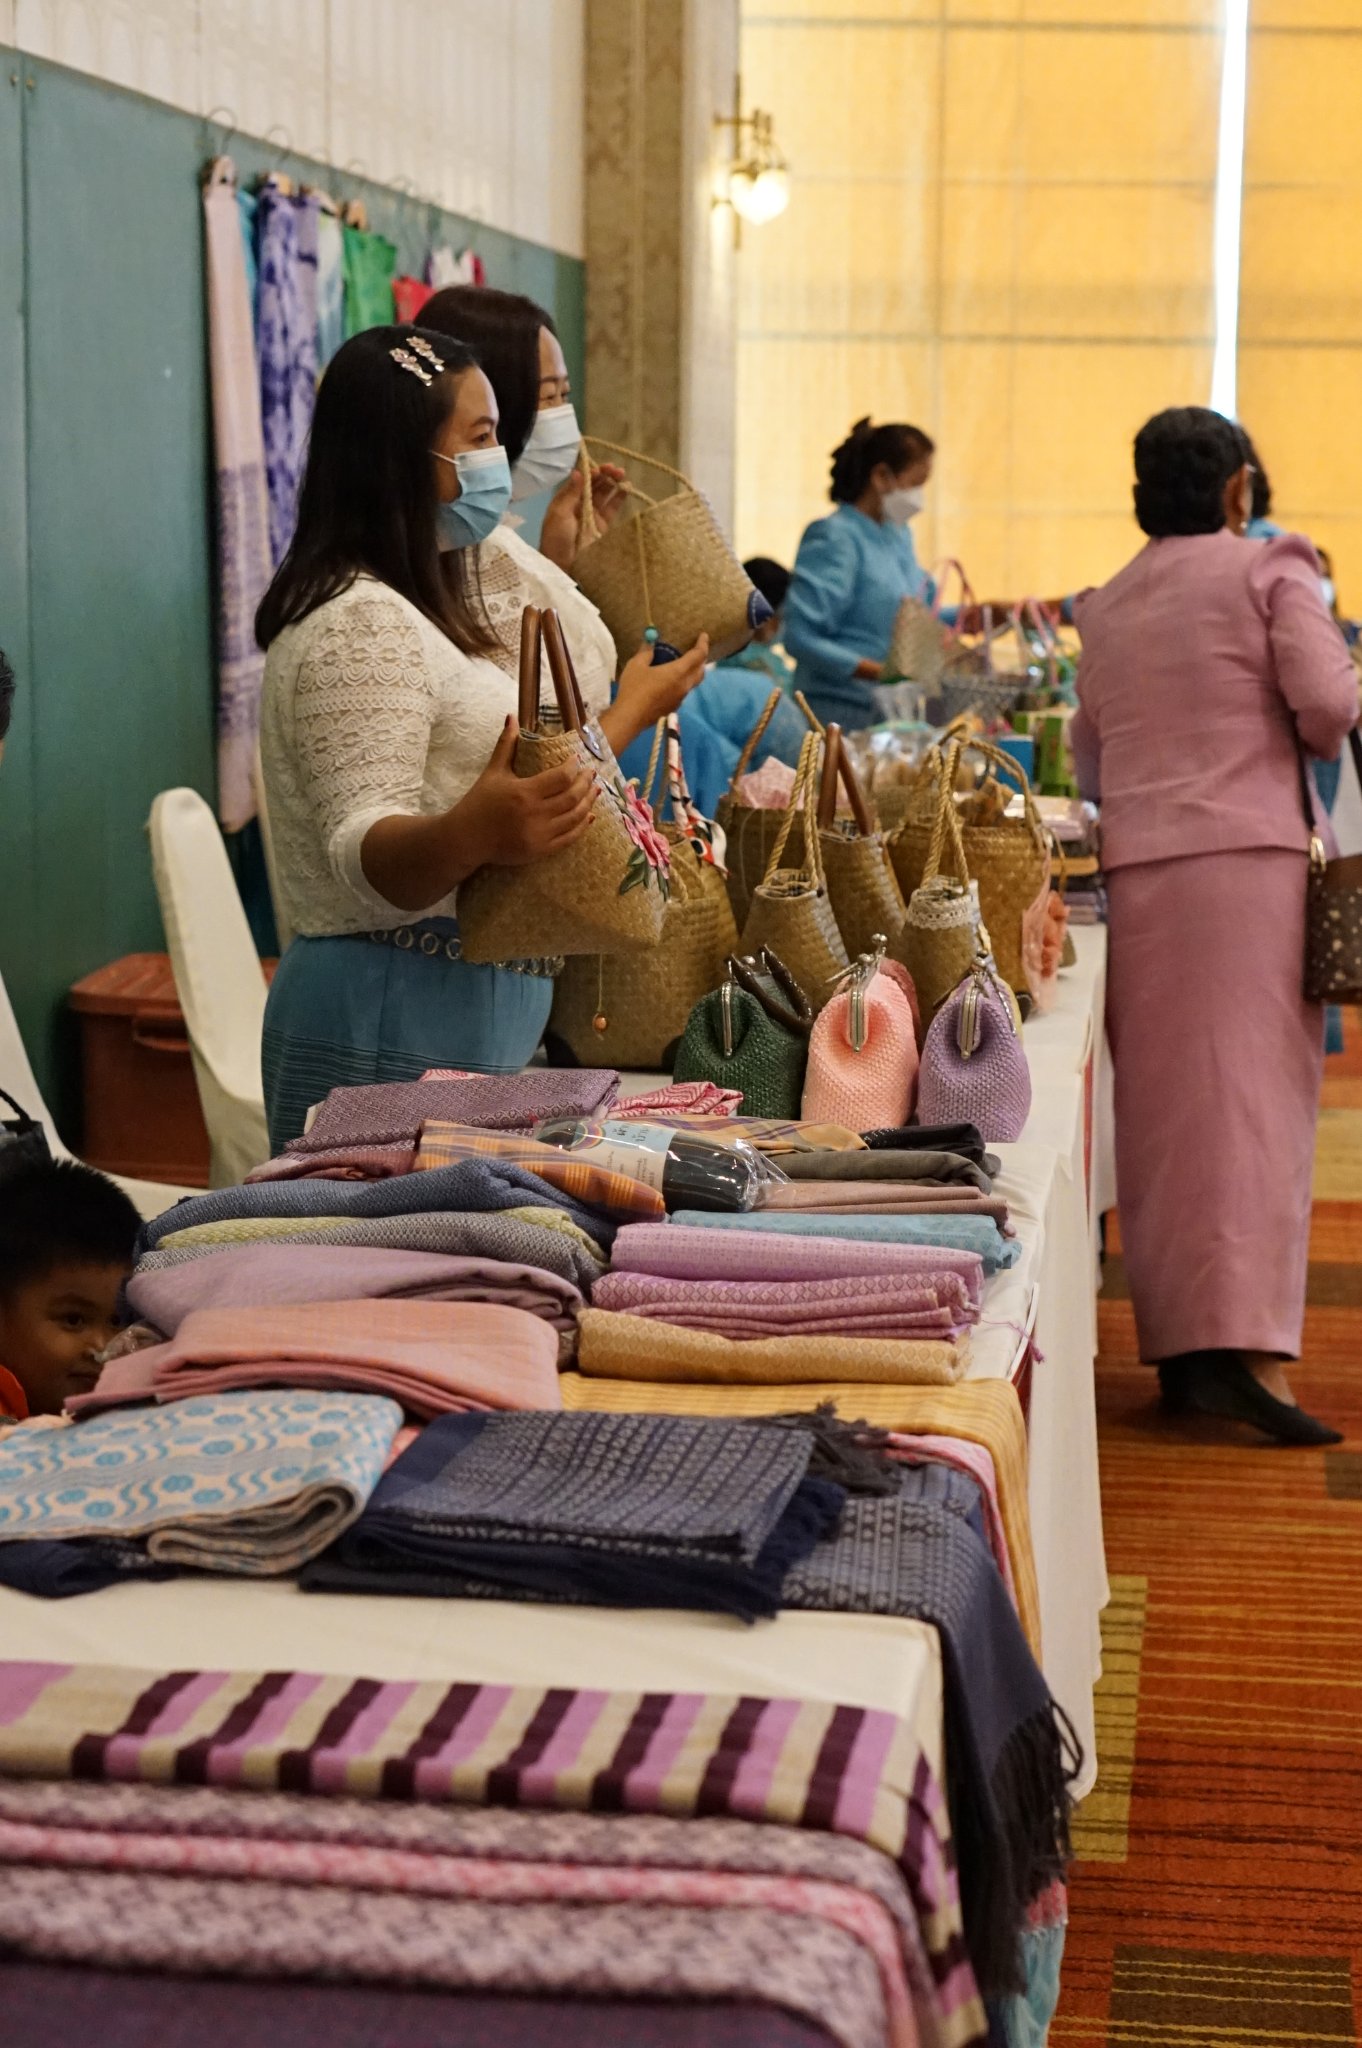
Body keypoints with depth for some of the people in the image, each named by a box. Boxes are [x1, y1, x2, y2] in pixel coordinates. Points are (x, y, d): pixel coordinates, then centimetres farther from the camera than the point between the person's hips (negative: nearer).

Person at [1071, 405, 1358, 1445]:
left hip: (1137, 870, 5)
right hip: (1250, 853, -5)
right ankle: (1249, 1346, -15)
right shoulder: (1270, 569, 0)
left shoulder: (1107, 606, 16)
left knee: (1160, 1100, 7)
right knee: (1254, 1091, -7)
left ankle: (1179, 1342, 10)